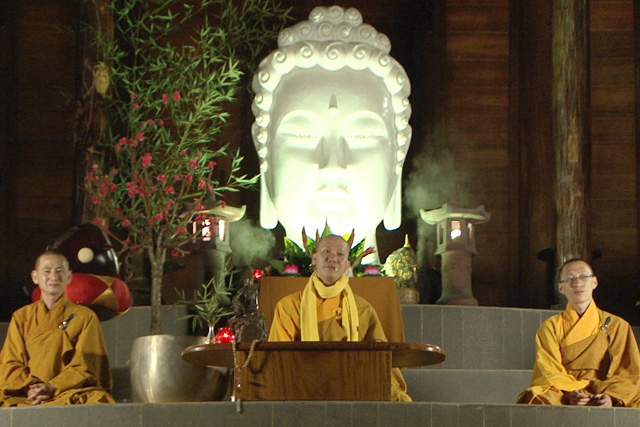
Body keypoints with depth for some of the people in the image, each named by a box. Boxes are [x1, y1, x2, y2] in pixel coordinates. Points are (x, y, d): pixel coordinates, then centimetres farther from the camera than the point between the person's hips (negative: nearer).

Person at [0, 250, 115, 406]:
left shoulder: (85, 316, 11)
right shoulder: (21, 317, 17)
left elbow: (84, 366, 2)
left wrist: (52, 388, -14)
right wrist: (30, 388, -13)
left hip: (70, 392, 0)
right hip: (26, 396, 1)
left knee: (98, 399, -35)